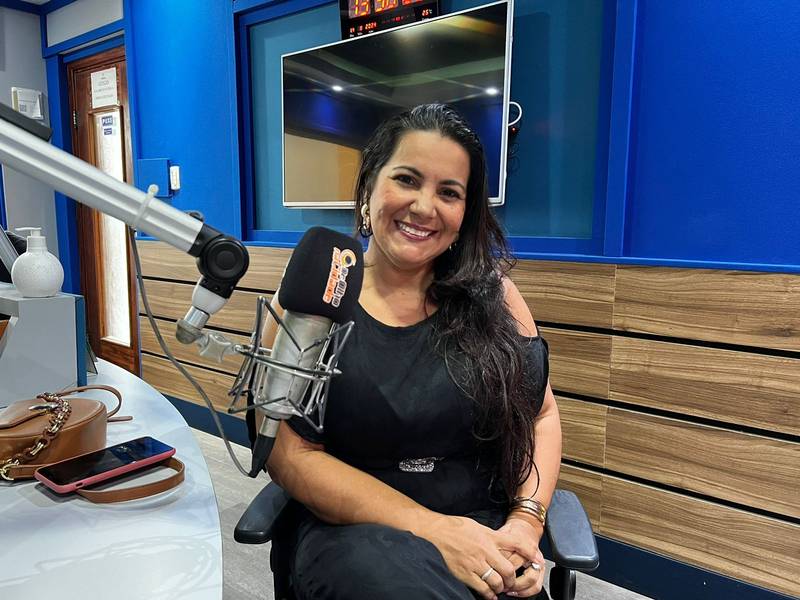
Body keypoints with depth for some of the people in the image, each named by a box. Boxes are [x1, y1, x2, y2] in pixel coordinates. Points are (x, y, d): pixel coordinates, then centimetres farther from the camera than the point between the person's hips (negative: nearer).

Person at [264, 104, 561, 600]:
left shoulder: (490, 292, 2)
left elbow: (542, 415, 7)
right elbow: (290, 454, -8)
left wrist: (526, 522, -10)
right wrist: (431, 528, -15)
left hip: (486, 536, 2)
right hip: (355, 530, -1)